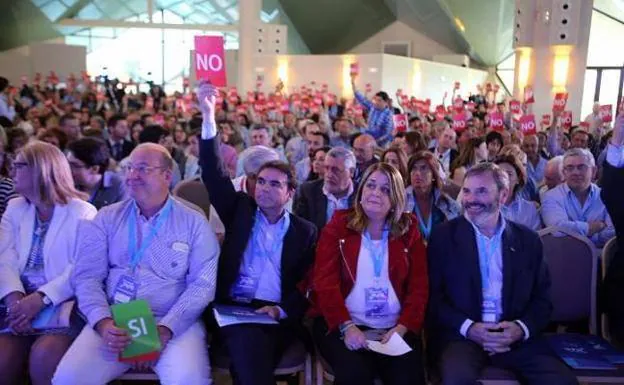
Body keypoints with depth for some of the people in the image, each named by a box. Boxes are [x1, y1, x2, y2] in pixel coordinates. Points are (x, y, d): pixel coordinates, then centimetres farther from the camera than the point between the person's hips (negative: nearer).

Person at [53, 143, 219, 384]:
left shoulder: (194, 223, 3)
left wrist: (164, 330, -15)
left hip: (175, 323, -2)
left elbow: (202, 284, -4)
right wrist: (102, 322, -14)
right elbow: (87, 276, 4)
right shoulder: (107, 218, 9)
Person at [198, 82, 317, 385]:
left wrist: (281, 310, -13)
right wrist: (208, 116, -10)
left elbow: (307, 285, 7)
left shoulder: (305, 231, 12)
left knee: (250, 352, -31)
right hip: (234, 310, 0)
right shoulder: (240, 210, 14)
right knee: (249, 342, -33)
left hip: (279, 318, 0)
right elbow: (213, 174, 1)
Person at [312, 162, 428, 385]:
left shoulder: (409, 232, 9)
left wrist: (403, 327, -12)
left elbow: (418, 287, 4)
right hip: (343, 326, -1)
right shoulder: (338, 226, 4)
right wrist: (347, 326, -17)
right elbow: (325, 282, -4)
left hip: (394, 328, 2)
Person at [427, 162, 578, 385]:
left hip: (515, 337, 3)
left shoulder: (528, 240, 9)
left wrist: (521, 328, -10)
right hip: (459, 335, -2)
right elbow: (433, 295, -1)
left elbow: (542, 299, 9)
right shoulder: (444, 236, 1)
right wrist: (468, 327, -15)